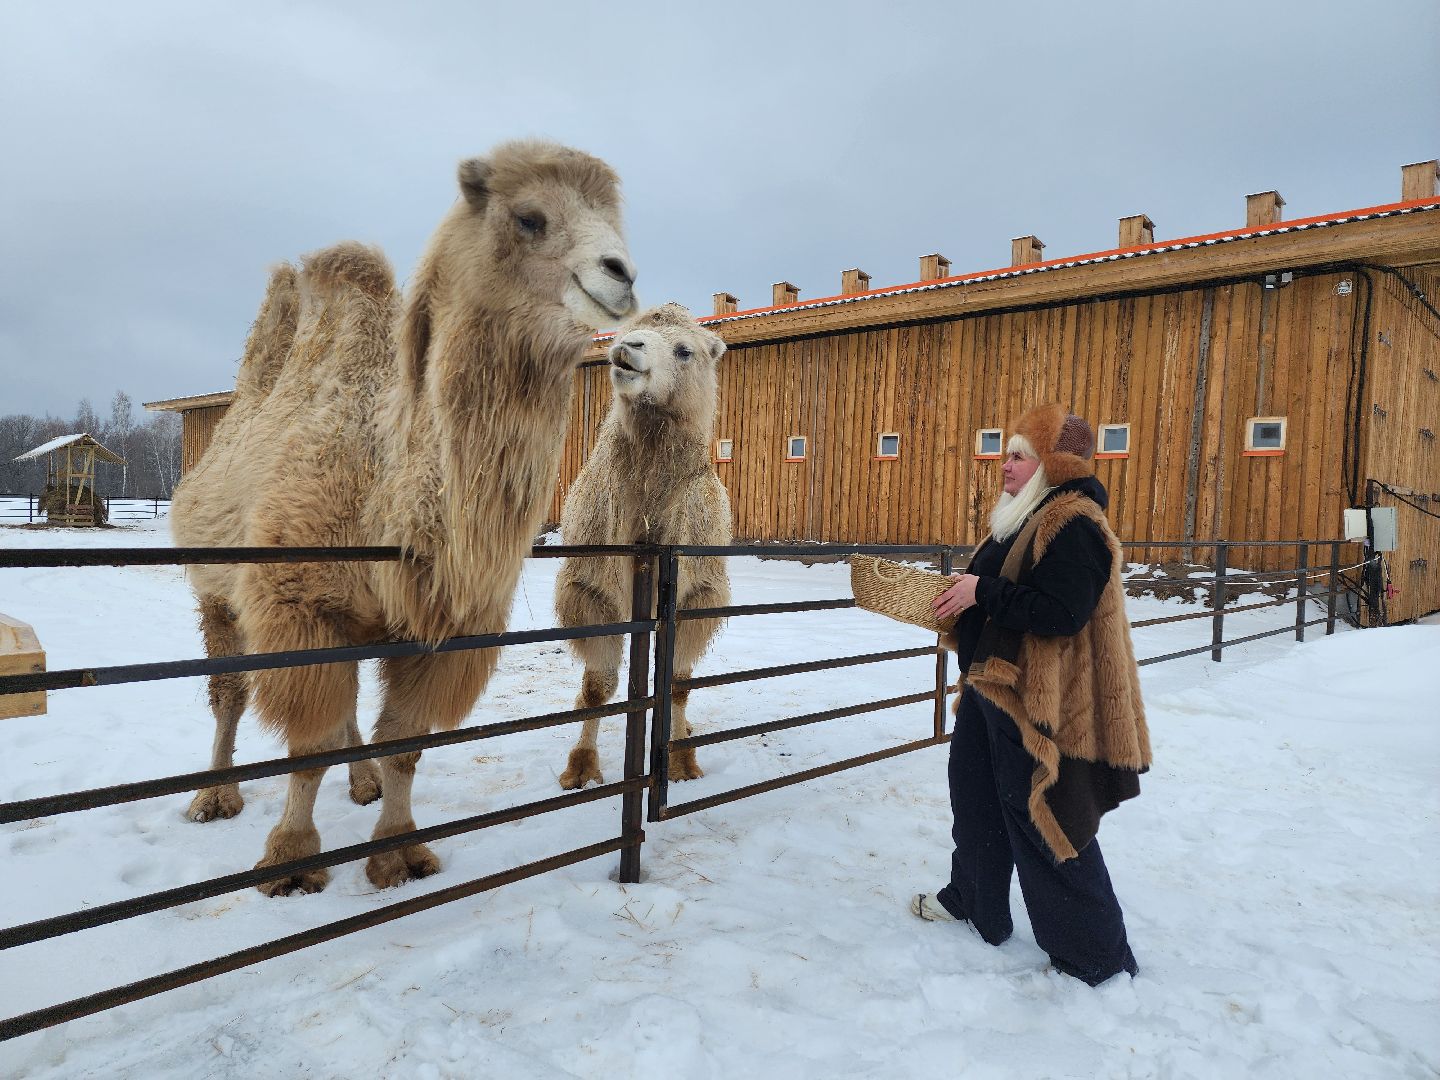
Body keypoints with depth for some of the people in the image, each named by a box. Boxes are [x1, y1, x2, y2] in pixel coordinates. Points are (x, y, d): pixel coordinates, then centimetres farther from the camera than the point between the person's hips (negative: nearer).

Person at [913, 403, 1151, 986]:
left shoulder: (1074, 525, -20)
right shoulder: (1025, 517, 12)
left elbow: (1060, 611, -30)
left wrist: (983, 592, -23)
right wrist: (964, 598, 5)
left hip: (1037, 702, -11)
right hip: (991, 688, 11)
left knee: (1045, 827, 1)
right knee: (976, 801, 23)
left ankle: (1095, 955, 18)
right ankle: (972, 899, 44)